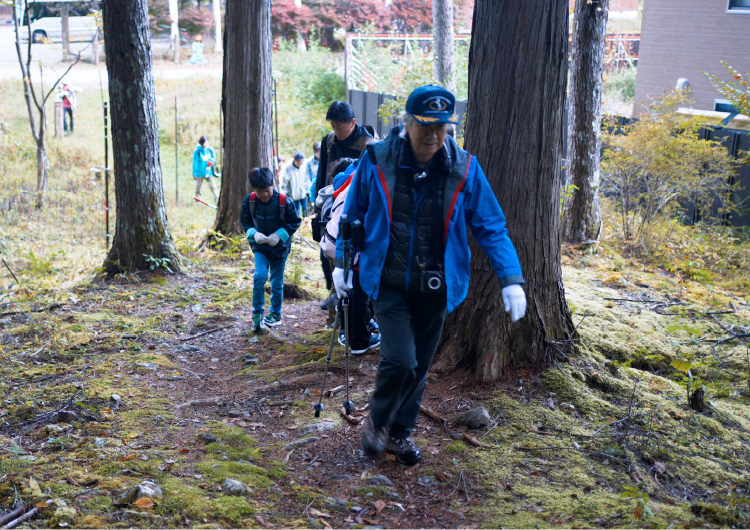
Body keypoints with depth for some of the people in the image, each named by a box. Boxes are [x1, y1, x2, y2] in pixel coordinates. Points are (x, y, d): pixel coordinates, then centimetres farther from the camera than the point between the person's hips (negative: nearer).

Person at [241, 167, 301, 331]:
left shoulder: (284, 201, -18)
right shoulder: (249, 201, -11)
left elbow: (294, 223, -7)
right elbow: (245, 222, 1)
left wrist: (279, 235, -20)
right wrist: (254, 234, -19)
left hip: (280, 247, 0)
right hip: (260, 246, 1)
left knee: (277, 281, 10)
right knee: (260, 276, -17)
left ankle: (275, 313, 28)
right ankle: (257, 313, -4)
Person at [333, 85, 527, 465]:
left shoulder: (464, 169, -8)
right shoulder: (376, 161, -10)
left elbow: (491, 227, -3)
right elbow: (353, 216, 6)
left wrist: (511, 279, -11)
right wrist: (341, 263, 7)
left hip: (436, 288, 2)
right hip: (388, 284, -2)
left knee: (419, 367, 13)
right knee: (400, 360, -15)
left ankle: (400, 431, 37)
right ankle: (378, 421, 16)